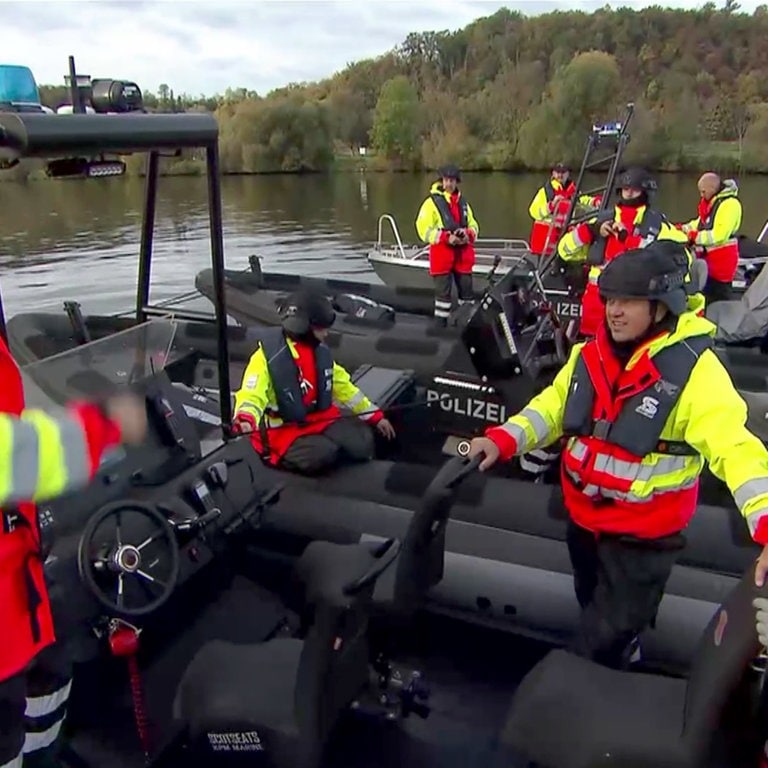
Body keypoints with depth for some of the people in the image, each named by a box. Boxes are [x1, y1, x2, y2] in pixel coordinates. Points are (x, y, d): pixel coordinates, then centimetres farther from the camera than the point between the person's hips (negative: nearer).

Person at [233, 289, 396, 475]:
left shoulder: (321, 352, 5)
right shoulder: (268, 356, -17)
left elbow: (344, 387, 14)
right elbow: (252, 396, -25)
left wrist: (375, 416, 14)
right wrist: (245, 421, -49)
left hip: (321, 419, 6)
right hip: (284, 430, -6)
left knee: (361, 443, -14)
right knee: (322, 456, -31)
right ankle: (288, 456, -2)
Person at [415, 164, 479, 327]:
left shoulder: (463, 202, 15)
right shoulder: (432, 202, -3)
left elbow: (473, 225, 20)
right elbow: (424, 229, -10)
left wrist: (468, 235, -4)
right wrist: (447, 238, -18)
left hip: (463, 252, 5)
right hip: (442, 252, -5)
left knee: (466, 287, 8)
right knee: (443, 289, -4)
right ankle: (440, 320, 5)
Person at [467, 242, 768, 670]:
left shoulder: (694, 369, -22)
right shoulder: (590, 354, -1)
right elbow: (553, 407, 4)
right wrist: (502, 440, -12)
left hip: (642, 535, -6)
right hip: (584, 518, 7)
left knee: (603, 645, 7)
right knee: (595, 614, 30)